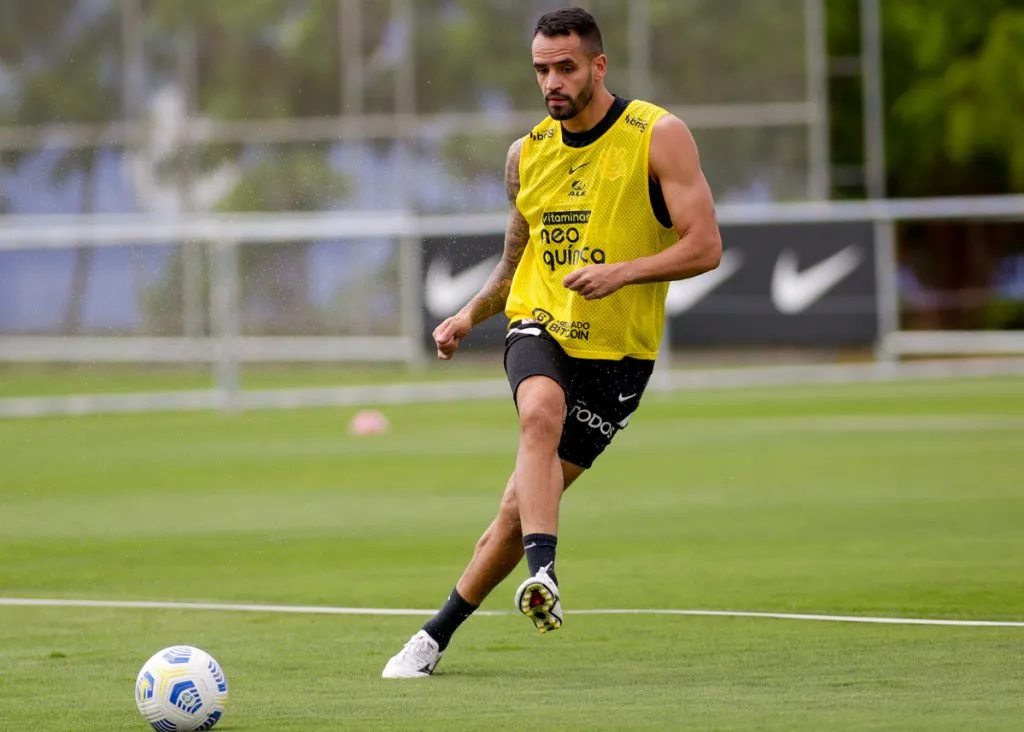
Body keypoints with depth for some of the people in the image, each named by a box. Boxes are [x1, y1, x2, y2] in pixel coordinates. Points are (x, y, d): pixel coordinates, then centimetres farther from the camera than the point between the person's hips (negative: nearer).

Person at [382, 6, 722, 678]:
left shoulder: (657, 136, -6)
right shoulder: (528, 154, 9)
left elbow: (705, 247, -11)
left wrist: (622, 272, -24)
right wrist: (471, 315, 12)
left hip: (616, 349, -2)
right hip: (538, 324, 3)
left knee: (520, 507, -2)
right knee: (541, 412, -35)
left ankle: (437, 635, 13)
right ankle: (543, 574, -46)